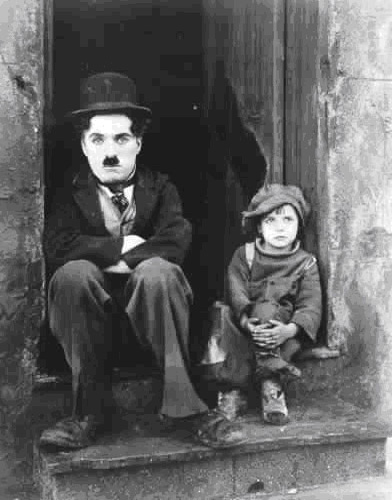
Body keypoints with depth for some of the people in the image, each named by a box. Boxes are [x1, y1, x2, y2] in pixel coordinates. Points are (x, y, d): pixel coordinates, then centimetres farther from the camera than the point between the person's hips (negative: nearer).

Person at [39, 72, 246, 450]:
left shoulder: (160, 187, 6)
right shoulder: (70, 192, 5)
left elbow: (177, 240, -13)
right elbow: (57, 245, -13)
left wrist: (122, 263, -16)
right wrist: (119, 247, -14)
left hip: (148, 311, 0)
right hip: (93, 313, 1)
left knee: (157, 270, -33)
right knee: (74, 273, -31)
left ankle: (183, 404, -29)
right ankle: (91, 410, -24)